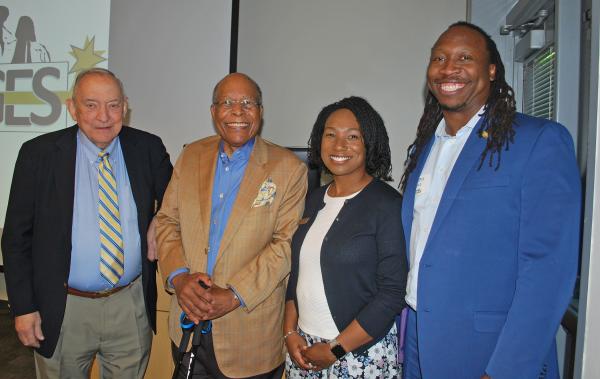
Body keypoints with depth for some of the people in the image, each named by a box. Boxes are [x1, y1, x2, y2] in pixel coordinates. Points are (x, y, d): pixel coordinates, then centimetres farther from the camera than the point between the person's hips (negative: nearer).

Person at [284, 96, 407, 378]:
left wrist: (336, 349, -13)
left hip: (361, 353, -5)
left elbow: (392, 293, -16)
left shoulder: (388, 205, -14)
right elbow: (298, 271, 10)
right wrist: (290, 332, 1)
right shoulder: (315, 199, 4)